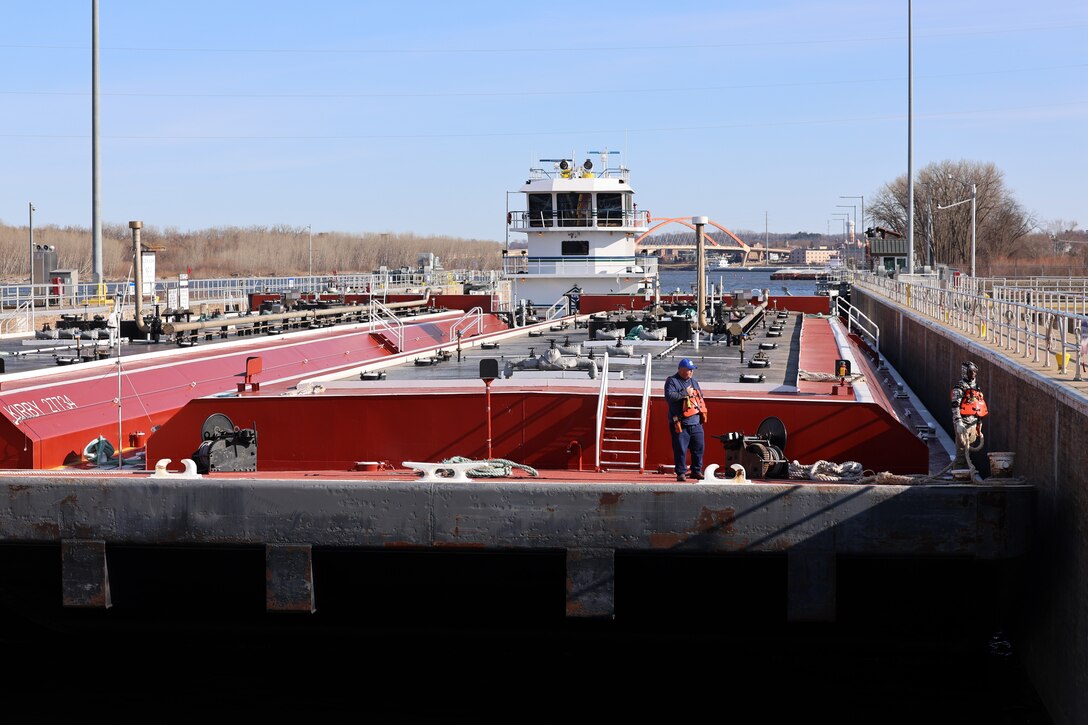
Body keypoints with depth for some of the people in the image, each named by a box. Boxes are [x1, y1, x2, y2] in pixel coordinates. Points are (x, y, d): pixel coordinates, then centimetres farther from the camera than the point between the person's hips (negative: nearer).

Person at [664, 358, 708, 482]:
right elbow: (669, 396, -18)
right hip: (680, 423, -6)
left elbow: (700, 396, 28)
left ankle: (697, 471, 19)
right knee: (680, 449, -5)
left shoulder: (694, 382, 19)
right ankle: (681, 473, 1)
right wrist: (685, 393, -17)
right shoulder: (672, 381, -3)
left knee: (698, 448, 8)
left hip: (696, 423, 6)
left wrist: (703, 413, 15)